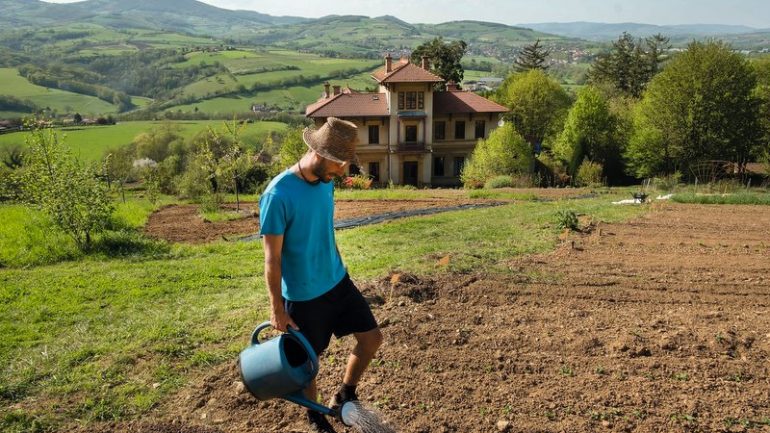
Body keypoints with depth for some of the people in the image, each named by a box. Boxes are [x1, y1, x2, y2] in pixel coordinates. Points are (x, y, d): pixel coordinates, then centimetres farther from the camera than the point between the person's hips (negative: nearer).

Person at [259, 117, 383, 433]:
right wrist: (277, 308, -15)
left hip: (338, 281, 7)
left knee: (372, 337, 9)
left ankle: (344, 397, 31)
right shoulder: (278, 195, -25)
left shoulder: (326, 182, -2)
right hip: (303, 296, -7)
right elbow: (272, 257, -19)